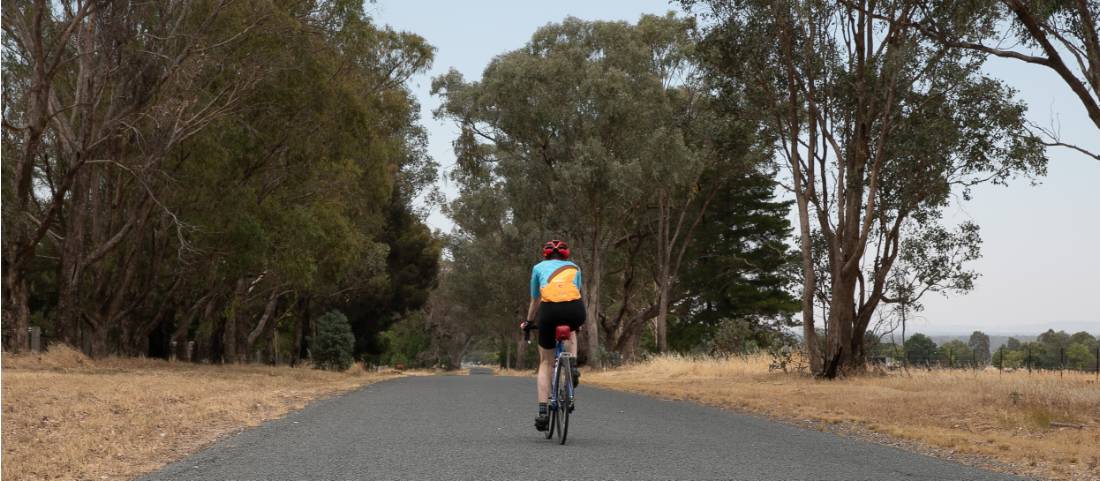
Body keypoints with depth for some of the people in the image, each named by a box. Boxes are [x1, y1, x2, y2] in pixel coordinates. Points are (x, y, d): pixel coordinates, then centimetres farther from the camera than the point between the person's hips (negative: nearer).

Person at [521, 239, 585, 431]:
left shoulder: (539, 267, 26)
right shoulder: (574, 267, 29)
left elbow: (535, 301, 33)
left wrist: (528, 321, 49)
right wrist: (579, 321, 53)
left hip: (549, 310, -1)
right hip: (575, 310, 1)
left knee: (545, 362, 16)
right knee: (570, 330, 39)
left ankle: (543, 412, 7)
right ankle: (572, 367, 16)